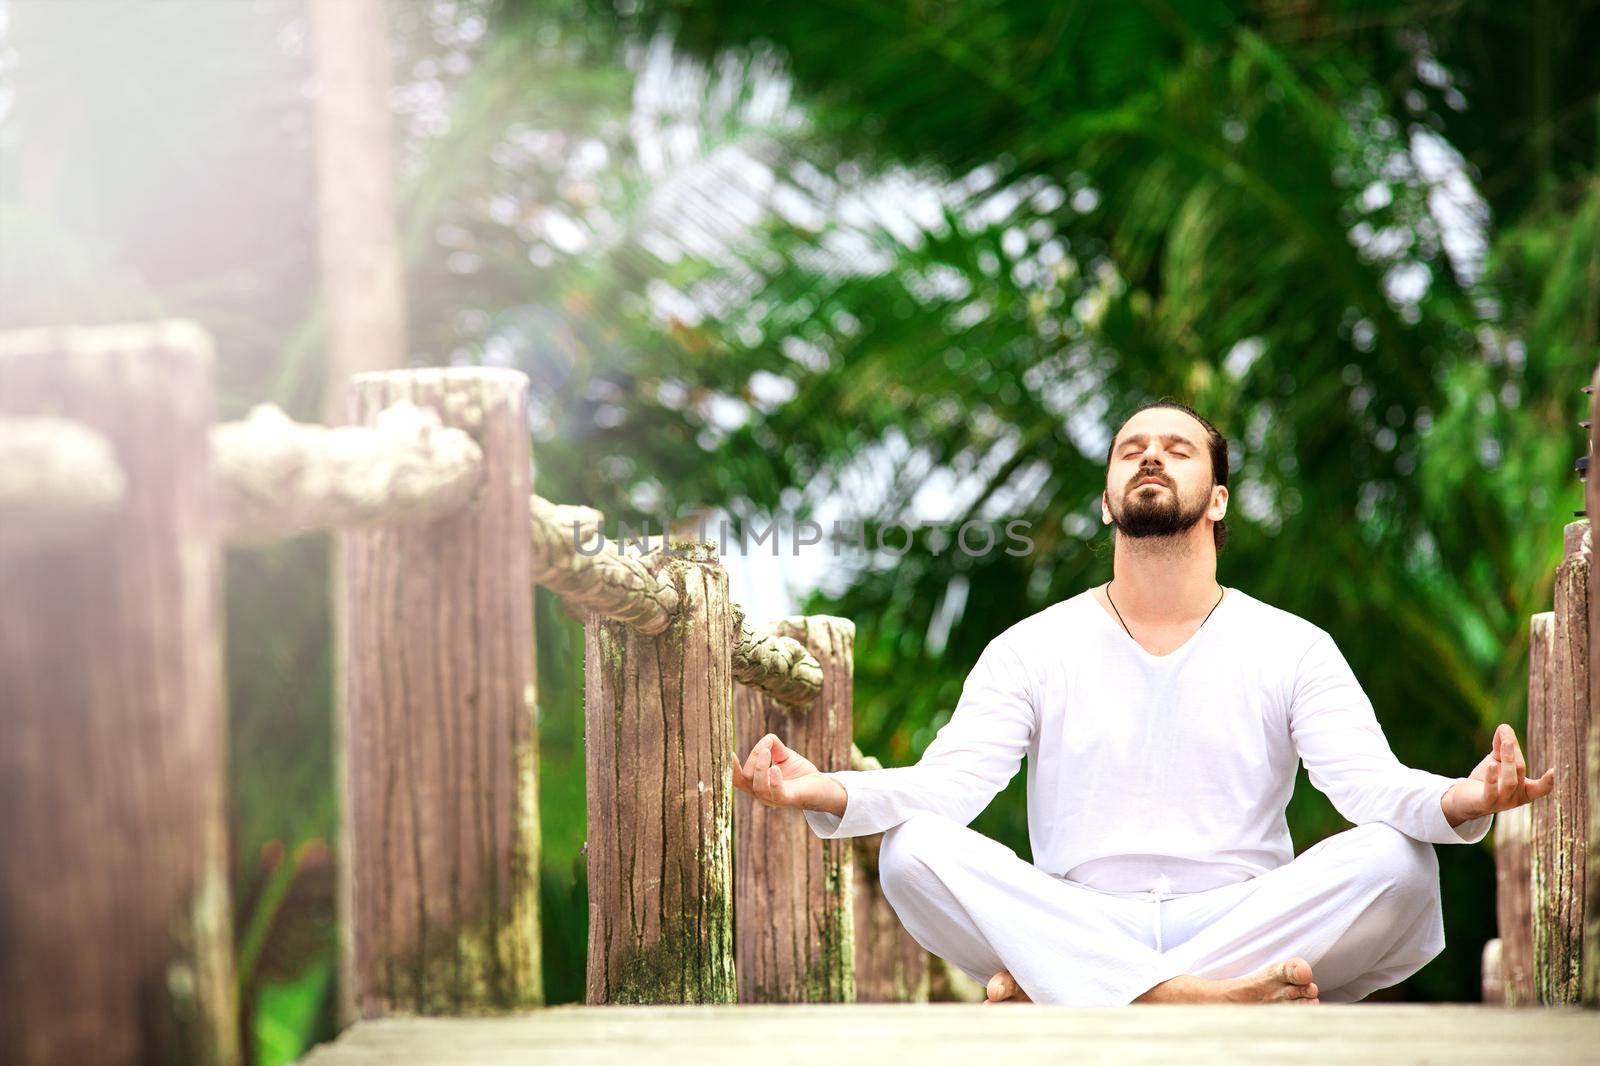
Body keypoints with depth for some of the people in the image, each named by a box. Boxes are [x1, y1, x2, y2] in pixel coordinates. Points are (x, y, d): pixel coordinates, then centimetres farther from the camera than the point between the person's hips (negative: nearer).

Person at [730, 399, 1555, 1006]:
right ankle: (1198, 999, -43)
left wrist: (1461, 800, -31)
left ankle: (1058, 996, -32)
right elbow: (946, 782, -2)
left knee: (1395, 861, -28)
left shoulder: (1293, 649, 10)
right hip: (1076, 921, 0)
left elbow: (1371, 784, -5)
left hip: (1246, 921, 0)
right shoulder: (1032, 649, 12)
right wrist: (823, 792, -24)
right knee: (915, 851, -26)